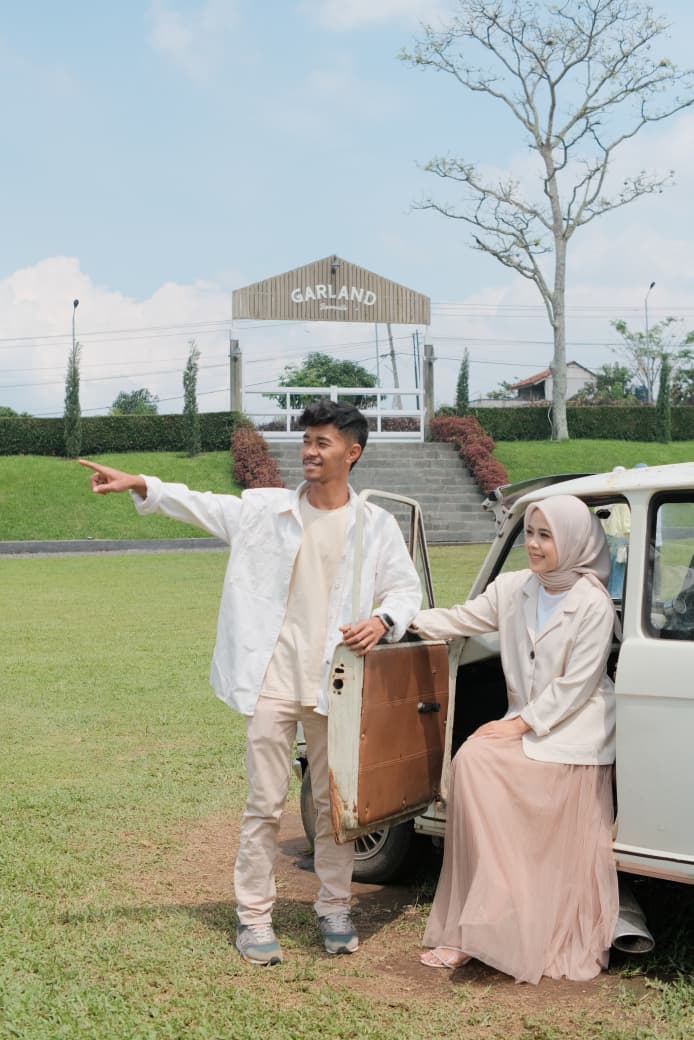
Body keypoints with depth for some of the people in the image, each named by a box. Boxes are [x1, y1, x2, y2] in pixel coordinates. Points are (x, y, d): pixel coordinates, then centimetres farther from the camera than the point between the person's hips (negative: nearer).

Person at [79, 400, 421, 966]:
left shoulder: (376, 525, 3)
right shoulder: (266, 507, 3)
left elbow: (407, 589, 6)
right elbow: (200, 504, 0)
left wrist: (382, 620, -14)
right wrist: (140, 485, -13)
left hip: (335, 684, 1)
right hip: (273, 680, 0)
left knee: (336, 802, 10)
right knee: (265, 804, 3)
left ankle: (335, 909, 26)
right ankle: (254, 917, 13)